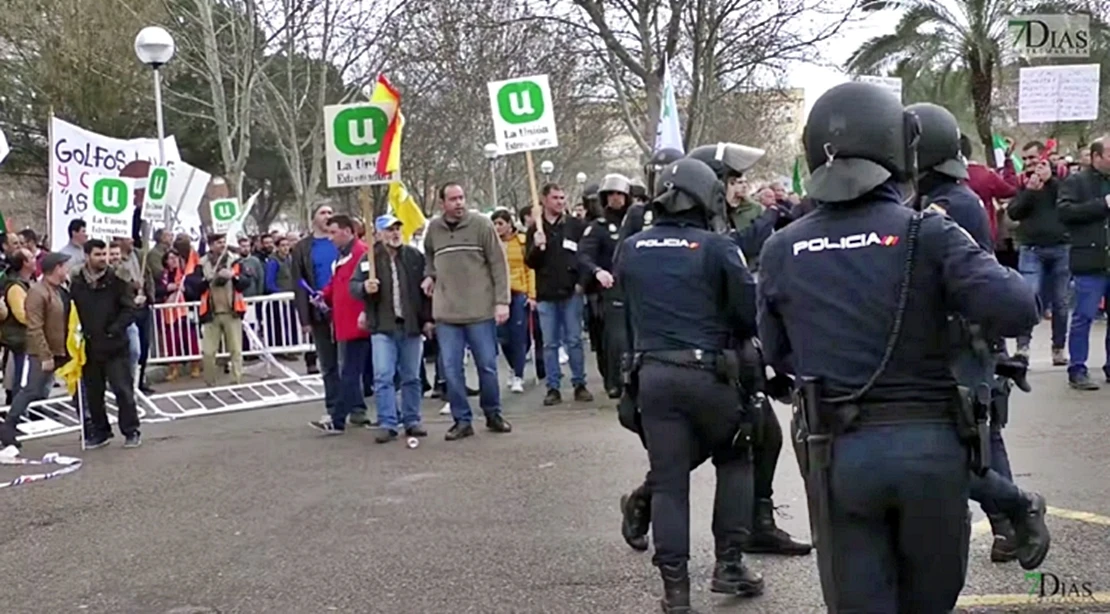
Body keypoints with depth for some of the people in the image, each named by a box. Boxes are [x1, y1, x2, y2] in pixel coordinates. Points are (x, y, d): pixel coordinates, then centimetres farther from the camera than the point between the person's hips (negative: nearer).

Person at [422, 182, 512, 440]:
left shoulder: (481, 224, -3)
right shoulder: (433, 229, 5)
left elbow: (498, 264, -4)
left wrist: (502, 300, -9)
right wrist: (429, 276, 5)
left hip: (481, 310, -2)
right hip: (446, 313, 2)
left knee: (487, 366, 6)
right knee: (451, 369, 2)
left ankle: (493, 414, 23)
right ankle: (462, 420, 13)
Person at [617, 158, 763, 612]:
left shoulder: (631, 249, 7)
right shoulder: (716, 247, -7)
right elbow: (751, 311, -6)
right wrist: (730, 335, 14)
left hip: (653, 375, 3)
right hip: (709, 374, -3)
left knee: (668, 480, 7)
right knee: (734, 460, 19)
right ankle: (729, 564, 16)